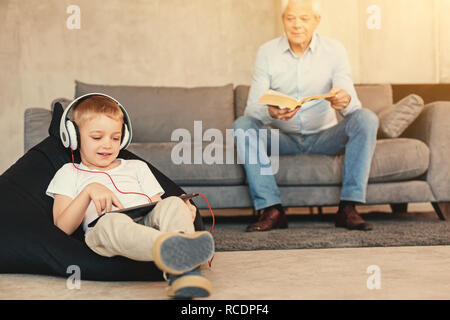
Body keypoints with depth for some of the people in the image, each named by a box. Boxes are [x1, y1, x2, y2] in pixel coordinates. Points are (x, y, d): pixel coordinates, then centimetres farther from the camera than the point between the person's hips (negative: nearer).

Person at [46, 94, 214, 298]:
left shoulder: (137, 167, 33)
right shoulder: (69, 173, 25)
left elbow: (158, 206, 22)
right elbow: (62, 228, 10)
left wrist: (182, 212, -3)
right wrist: (89, 191, -8)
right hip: (104, 235, -3)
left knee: (173, 204, -28)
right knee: (112, 221, -38)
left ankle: (185, 275, -55)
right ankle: (174, 250, -67)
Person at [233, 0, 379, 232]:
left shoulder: (334, 50, -5)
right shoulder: (267, 52, -5)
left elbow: (352, 105, -14)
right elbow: (252, 107, -14)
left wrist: (345, 101, -41)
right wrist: (270, 112, -39)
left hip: (324, 136, 0)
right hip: (283, 138, 0)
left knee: (366, 119, -25)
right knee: (242, 125, -27)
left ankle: (348, 208, -26)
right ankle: (272, 210, -29)